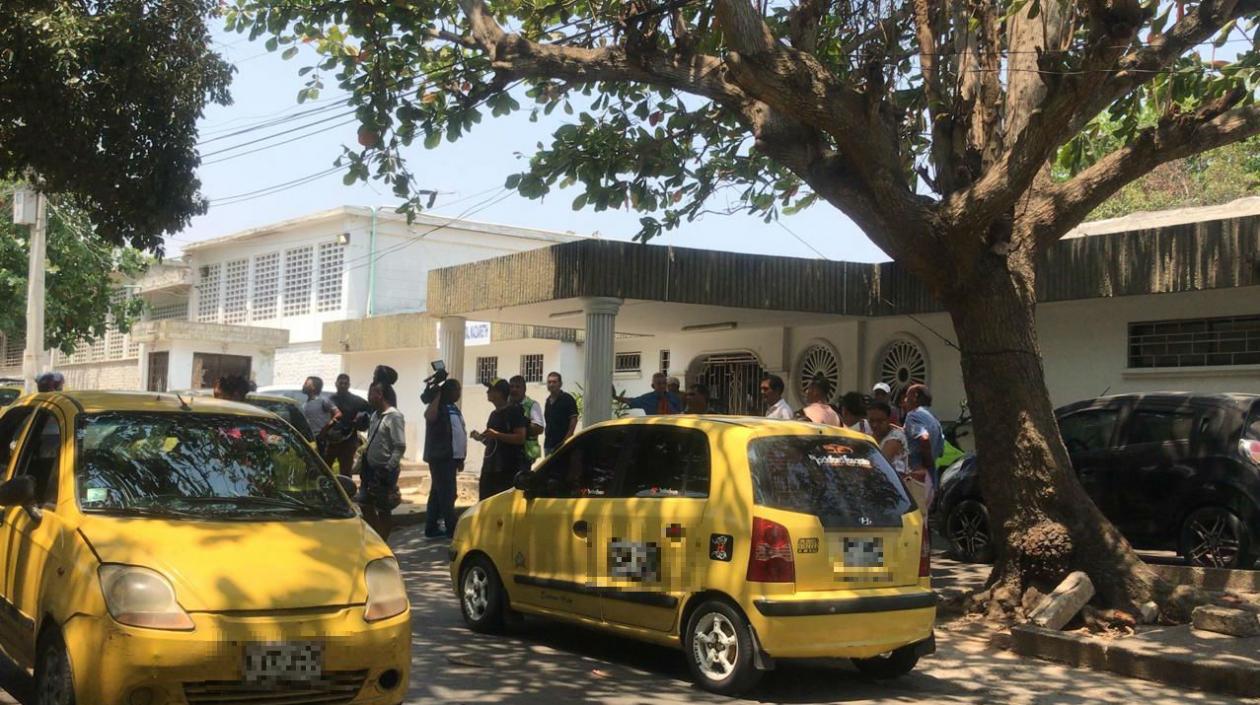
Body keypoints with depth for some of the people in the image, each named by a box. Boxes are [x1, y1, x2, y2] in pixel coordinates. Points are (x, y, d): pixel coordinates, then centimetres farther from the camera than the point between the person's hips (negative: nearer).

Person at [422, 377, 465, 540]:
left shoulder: (454, 409, 18)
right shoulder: (439, 407, -9)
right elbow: (429, 416, -33)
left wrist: (460, 457, 22)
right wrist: (437, 395, -25)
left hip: (450, 457, 9)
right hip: (440, 457, -9)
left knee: (438, 493, 11)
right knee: (447, 494, -10)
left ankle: (432, 528, 14)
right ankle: (451, 529, -9)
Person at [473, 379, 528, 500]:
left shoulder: (514, 411, -6)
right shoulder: (494, 414, 21)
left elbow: (520, 438, -16)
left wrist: (496, 435, -22)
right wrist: (481, 438, 11)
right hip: (490, 468, 9)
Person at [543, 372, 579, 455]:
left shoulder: (567, 399, -7)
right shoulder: (548, 400, 15)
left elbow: (574, 420, -11)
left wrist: (566, 439, -17)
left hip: (561, 444, -8)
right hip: (548, 444, 8)